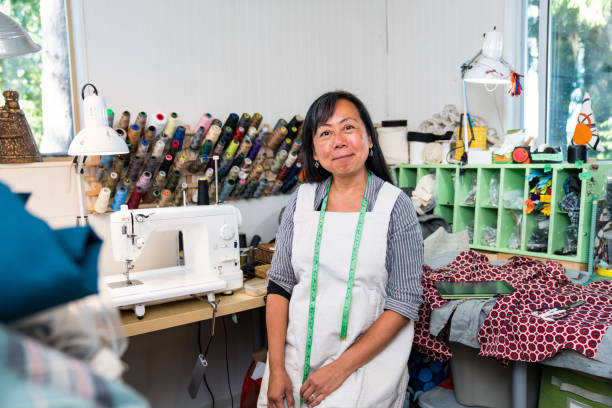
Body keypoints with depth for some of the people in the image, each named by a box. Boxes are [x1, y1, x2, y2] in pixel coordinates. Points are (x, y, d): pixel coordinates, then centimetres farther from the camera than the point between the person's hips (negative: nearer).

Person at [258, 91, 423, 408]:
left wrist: (342, 368, -13)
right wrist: (277, 368, -4)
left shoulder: (395, 206, -7)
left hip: (366, 361, -2)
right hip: (296, 357, 3)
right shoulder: (301, 200, 2)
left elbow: (405, 301, -9)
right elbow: (280, 285, 3)